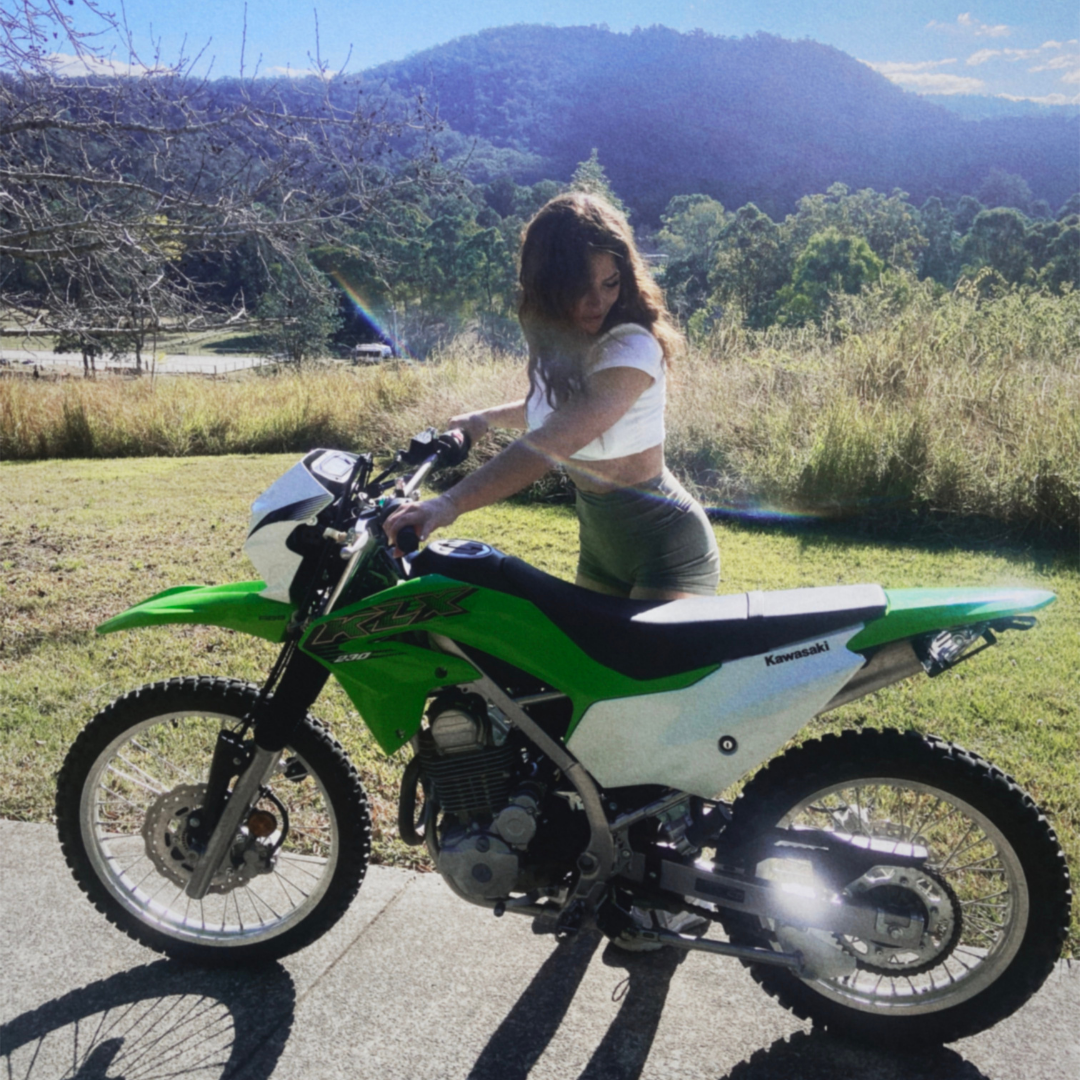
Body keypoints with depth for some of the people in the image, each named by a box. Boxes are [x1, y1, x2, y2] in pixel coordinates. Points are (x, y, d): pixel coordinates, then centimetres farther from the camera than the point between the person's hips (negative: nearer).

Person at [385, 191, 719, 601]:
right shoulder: (554, 340, 1)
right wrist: (486, 419, 22)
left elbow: (556, 440, -39)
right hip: (598, 541, 8)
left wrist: (451, 502, -47)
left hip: (666, 545, -7)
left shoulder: (632, 348, -24)